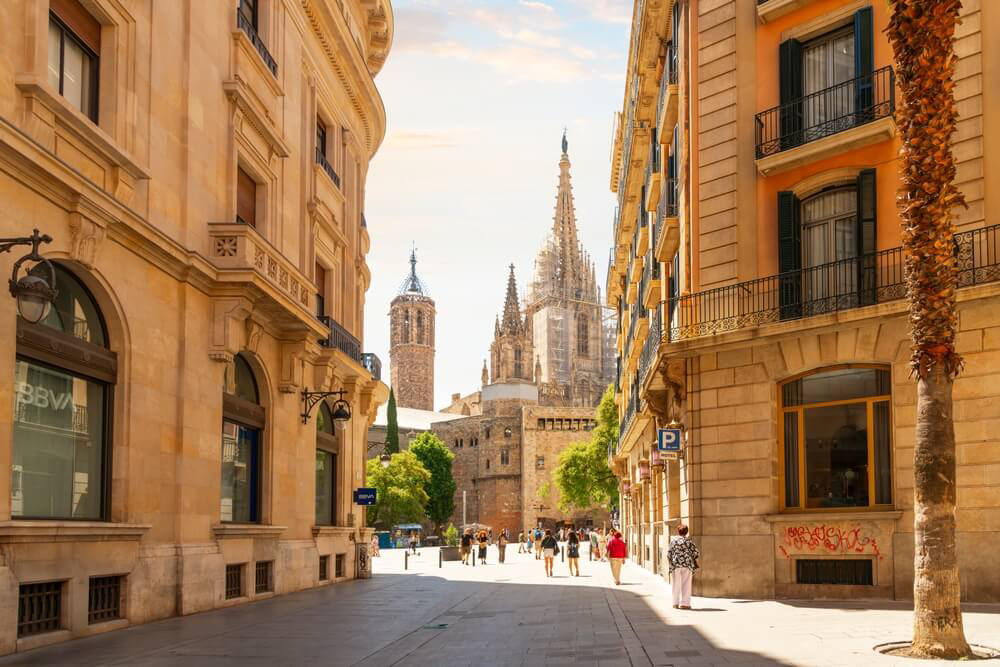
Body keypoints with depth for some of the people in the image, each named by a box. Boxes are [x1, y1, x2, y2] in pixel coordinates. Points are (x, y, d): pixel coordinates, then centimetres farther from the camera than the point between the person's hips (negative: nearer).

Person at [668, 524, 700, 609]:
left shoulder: (673, 540, 1)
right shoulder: (689, 540, 0)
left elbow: (669, 553, -1)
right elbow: (695, 552, -2)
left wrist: (670, 564, 11)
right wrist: (696, 563, 13)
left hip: (675, 564, 1)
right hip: (687, 565, -1)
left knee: (676, 584, 9)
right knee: (686, 584, 4)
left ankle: (676, 603, 11)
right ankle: (685, 603, 2)